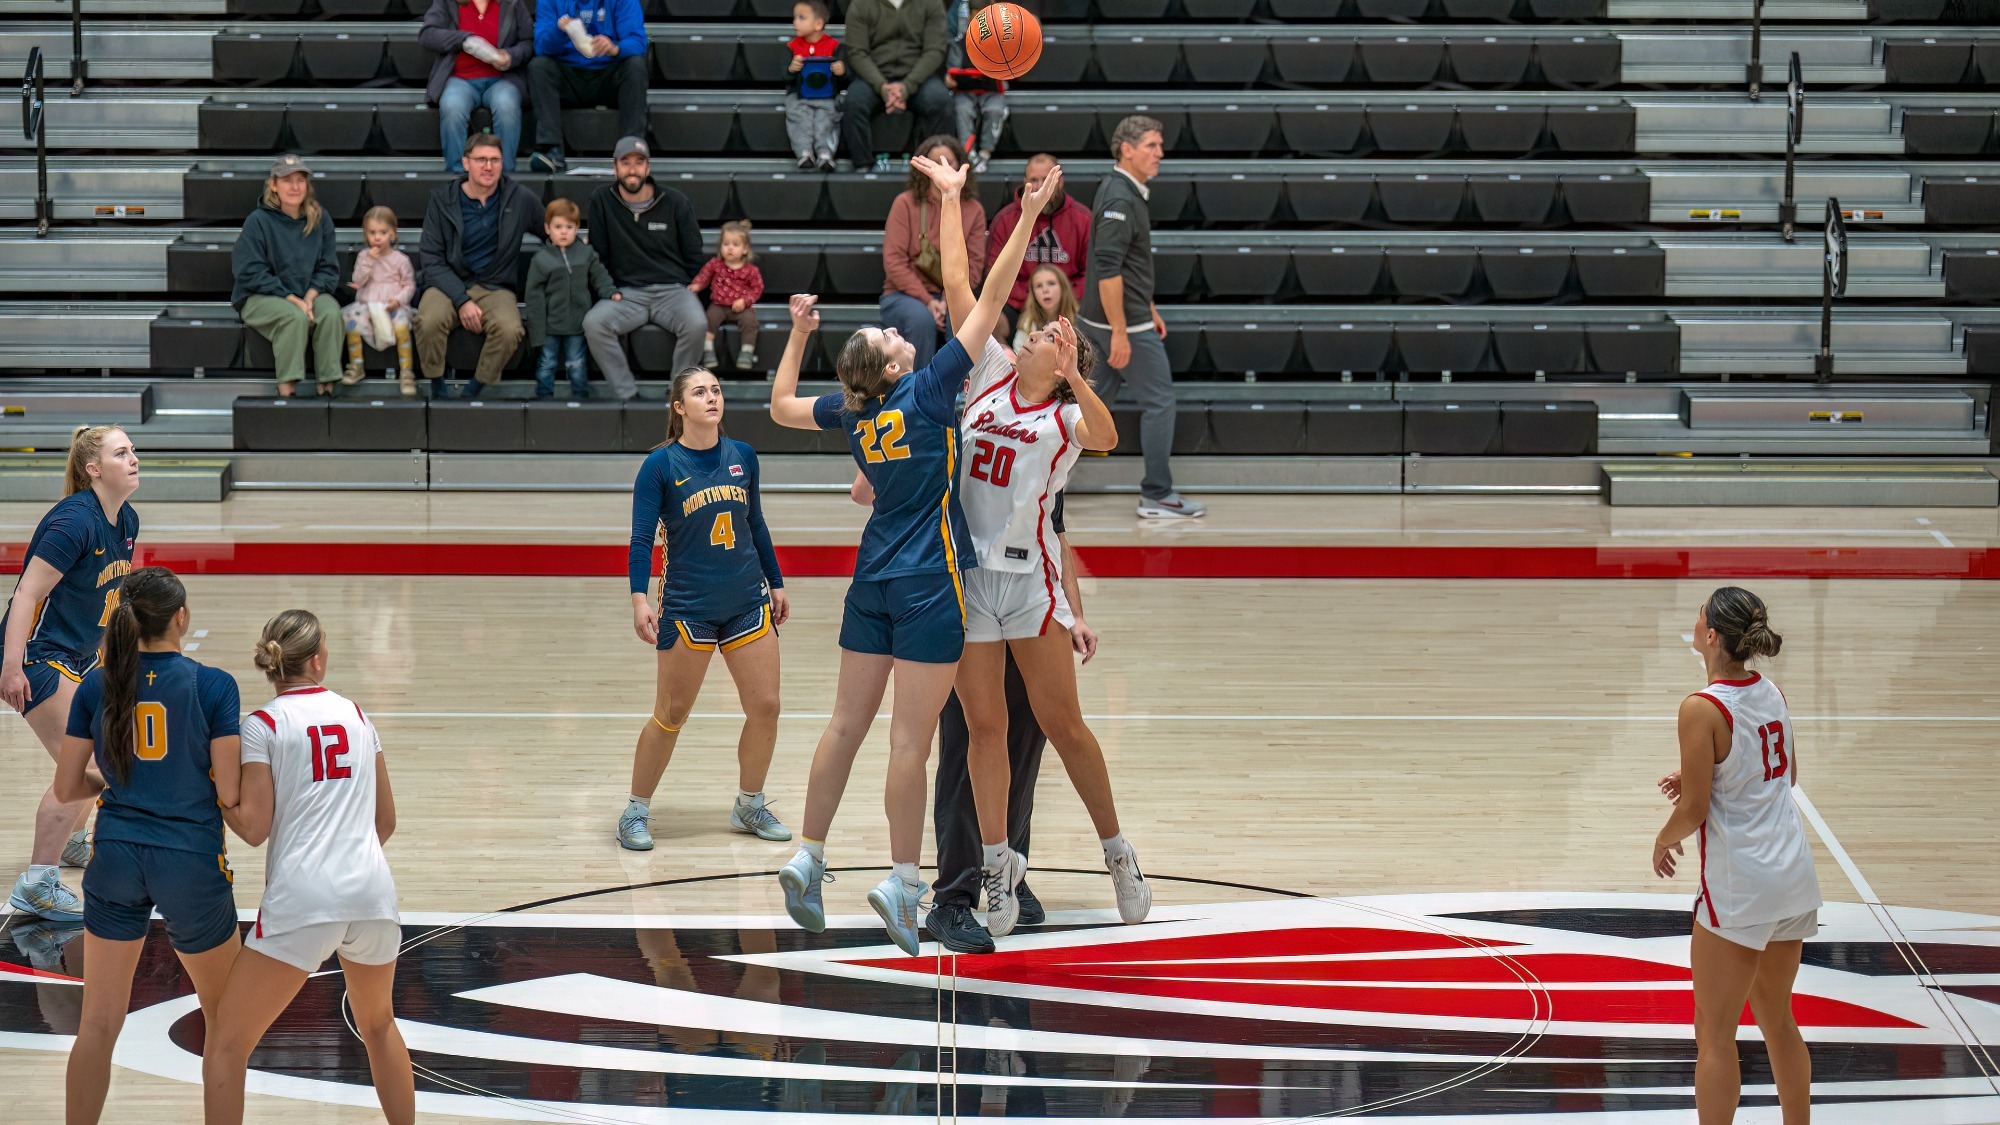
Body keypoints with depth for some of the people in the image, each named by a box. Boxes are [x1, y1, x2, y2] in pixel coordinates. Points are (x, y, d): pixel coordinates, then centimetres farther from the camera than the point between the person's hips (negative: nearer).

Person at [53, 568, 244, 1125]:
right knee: (225, 1018, 17)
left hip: (115, 859, 3)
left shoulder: (96, 686, 1)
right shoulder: (213, 686, -9)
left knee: (98, 1023, 7)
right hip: (192, 860, -2)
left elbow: (67, 787, 4)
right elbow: (229, 793, -11)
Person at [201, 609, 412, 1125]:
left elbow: (253, 826, -5)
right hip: (373, 890, 5)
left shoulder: (262, 724, 1)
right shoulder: (356, 715, 15)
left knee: (226, 1042, 3)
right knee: (378, 1025, 29)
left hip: (302, 900, -5)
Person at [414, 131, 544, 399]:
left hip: (495, 287, 1)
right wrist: (462, 300, -16)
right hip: (448, 284, -1)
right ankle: (437, 391, -10)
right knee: (429, 321, -34)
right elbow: (432, 260, -3)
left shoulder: (520, 199, 2)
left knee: (509, 329, -33)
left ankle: (474, 392, -11)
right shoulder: (442, 200, -1)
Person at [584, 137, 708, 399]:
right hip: (626, 293, 1)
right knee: (593, 323, -31)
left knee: (695, 324, -34)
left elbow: (694, 255, 13)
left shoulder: (676, 202, 6)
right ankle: (628, 395, -23)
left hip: (672, 289, 0)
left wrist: (690, 288, 3)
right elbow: (598, 254, 8)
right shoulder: (601, 201, 5)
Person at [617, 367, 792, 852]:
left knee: (765, 707, 2)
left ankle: (749, 806, 20)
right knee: (670, 716, 0)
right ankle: (635, 812, 14)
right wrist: (639, 599, -22)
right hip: (687, 607, -4)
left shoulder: (743, 456, 5)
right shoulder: (661, 464, -8)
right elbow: (641, 538, -11)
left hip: (748, 602, 4)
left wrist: (776, 584, 17)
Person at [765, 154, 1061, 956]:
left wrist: (797, 334, 22)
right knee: (911, 738, -5)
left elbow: (781, 407, 21)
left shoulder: (852, 411, 2)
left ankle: (809, 859, 12)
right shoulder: (929, 392, -13)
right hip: (927, 586, -6)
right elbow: (985, 302, -12)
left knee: (847, 724, 11)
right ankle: (901, 882, -5)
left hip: (873, 581, 6)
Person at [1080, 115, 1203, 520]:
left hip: (1101, 320, 10)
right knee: (1159, 400, -2)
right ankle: (1157, 495, 4)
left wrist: (1149, 308, 26)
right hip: (1123, 321, -10)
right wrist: (1120, 333, -25)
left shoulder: (1121, 190, 13)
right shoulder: (1120, 199, -19)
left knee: (1095, 398, 15)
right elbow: (1107, 269, -25)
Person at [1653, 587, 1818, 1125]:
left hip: (1739, 888, -8)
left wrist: (1664, 839, 3)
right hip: (1794, 873, 8)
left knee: (1715, 1033, 1)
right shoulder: (1770, 692, 4)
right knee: (1777, 1019, 20)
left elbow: (1694, 809, -17)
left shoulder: (1702, 709, -19)